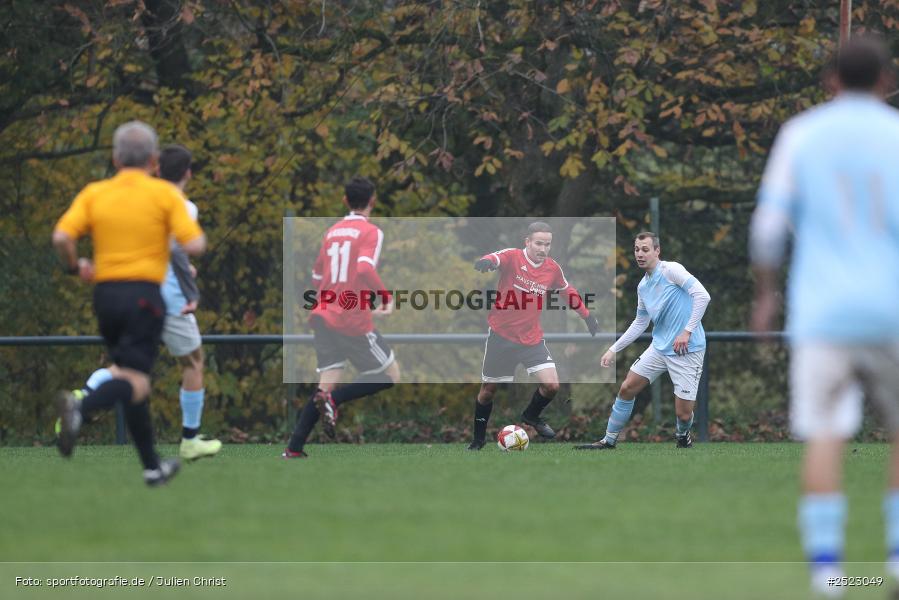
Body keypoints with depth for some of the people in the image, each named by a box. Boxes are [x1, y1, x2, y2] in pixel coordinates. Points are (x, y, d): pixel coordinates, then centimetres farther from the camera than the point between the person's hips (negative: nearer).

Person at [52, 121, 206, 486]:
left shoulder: (94, 193, 5)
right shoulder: (164, 194, -2)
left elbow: (62, 238, -7)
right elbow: (193, 245, -10)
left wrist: (75, 268, 11)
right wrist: (197, 233, 13)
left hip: (105, 292, 5)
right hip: (143, 295, -5)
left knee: (130, 376, 16)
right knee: (135, 381, -12)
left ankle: (152, 466, 20)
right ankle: (80, 408, -42)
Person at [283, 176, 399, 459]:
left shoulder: (332, 231, 13)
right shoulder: (371, 232, -7)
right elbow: (365, 268, -25)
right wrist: (385, 297, -14)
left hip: (324, 317, 7)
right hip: (353, 322, -7)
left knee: (327, 383, 8)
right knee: (390, 376, 7)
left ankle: (293, 449, -2)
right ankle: (334, 400, -14)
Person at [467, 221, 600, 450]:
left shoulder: (553, 269, -1)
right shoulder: (512, 257, -14)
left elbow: (567, 291, 19)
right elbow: (496, 259, -37)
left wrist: (586, 315, 24)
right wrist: (486, 262, -60)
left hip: (532, 339, 3)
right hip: (501, 336, -3)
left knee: (551, 386, -12)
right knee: (488, 390, 7)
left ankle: (532, 416, 20)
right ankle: (478, 438, 28)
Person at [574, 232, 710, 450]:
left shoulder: (671, 270, -12)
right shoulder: (643, 286, 11)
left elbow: (702, 295, -21)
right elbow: (640, 323, 23)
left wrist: (687, 331, -25)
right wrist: (614, 349, 19)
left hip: (687, 350, -7)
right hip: (659, 347, 7)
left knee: (683, 413, -7)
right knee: (626, 388, 2)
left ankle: (682, 435, 28)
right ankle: (609, 440, 16)